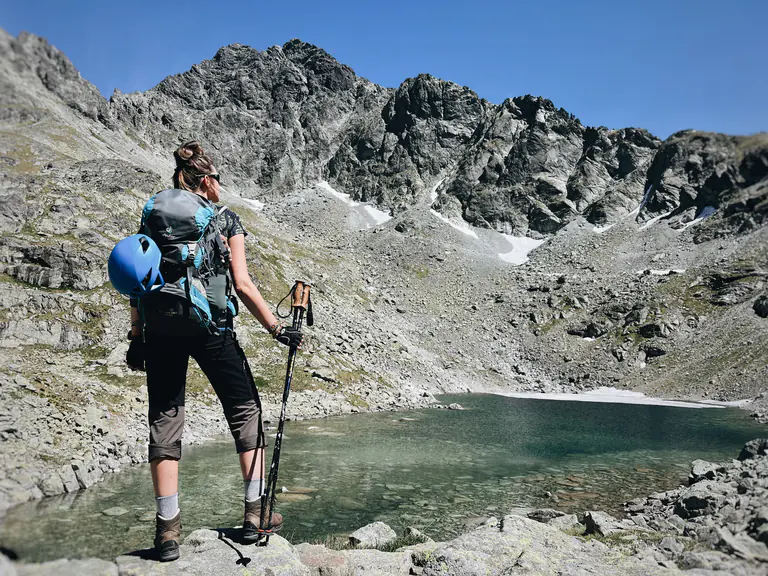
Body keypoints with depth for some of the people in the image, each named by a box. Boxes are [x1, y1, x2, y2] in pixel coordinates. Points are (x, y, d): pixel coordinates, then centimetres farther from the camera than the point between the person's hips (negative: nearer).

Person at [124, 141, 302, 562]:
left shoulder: (152, 214, 12)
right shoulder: (225, 219, 3)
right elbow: (242, 285, -5)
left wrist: (137, 336, 14)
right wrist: (276, 328, 1)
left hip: (159, 329, 3)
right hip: (210, 327, -3)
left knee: (164, 419, 9)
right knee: (245, 410, 11)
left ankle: (168, 529, 11)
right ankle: (256, 513, 16)